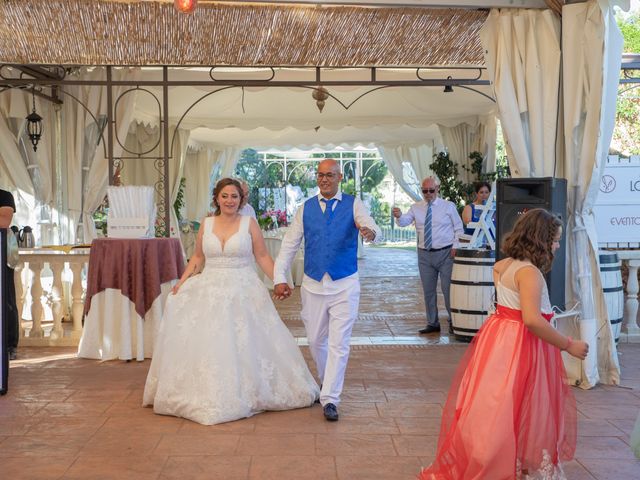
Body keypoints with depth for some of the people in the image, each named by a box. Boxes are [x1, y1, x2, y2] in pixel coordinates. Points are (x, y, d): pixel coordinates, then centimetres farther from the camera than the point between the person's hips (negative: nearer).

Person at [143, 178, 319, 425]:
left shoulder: (249, 223, -1)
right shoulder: (206, 224, 6)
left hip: (243, 291, -2)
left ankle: (246, 394, 14)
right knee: (207, 343, 1)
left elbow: (263, 256, 0)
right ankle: (207, 397, 14)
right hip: (210, 291, 3)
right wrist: (181, 282, 3)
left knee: (243, 343, -1)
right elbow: (197, 258, 13)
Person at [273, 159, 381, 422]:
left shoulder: (353, 205, -1)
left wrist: (370, 232, -42)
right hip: (313, 285, 3)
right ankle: (326, 380, 40)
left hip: (345, 285, -3)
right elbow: (289, 244, 4)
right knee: (316, 340, 15)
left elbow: (373, 229, -18)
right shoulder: (306, 208, 5)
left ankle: (330, 399, 1)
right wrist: (279, 277, -4)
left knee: (339, 344, -5)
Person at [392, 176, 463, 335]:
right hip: (424, 255, 3)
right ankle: (432, 323, 20)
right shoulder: (416, 208, 8)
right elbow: (404, 221, -7)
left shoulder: (448, 206, 2)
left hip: (445, 253, -3)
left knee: (448, 288, -2)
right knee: (428, 290, 9)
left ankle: (453, 322, 12)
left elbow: (458, 228, 5)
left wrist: (455, 246, -7)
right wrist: (399, 216, -29)